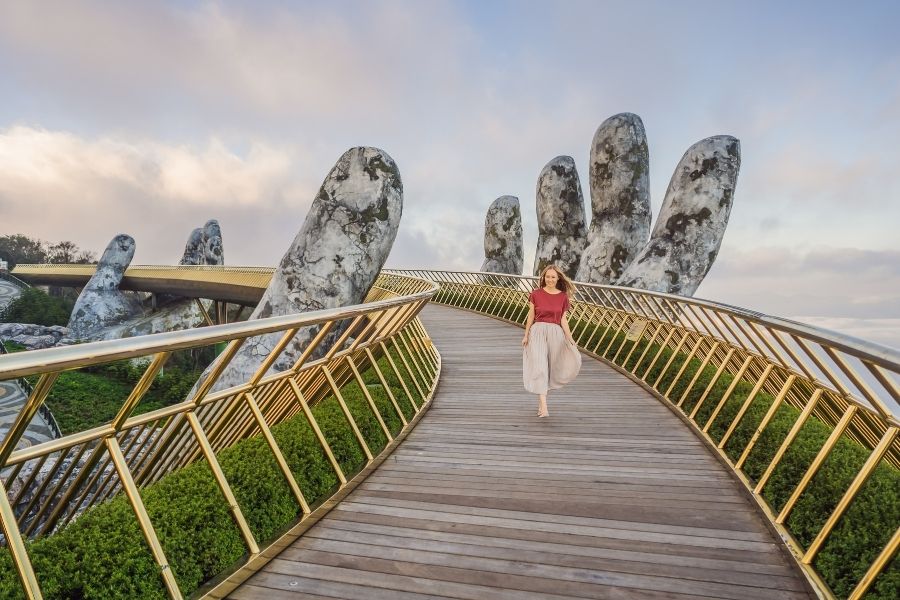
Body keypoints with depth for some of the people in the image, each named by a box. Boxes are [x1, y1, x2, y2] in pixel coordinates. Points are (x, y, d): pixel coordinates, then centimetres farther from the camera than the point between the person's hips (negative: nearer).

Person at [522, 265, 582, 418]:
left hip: (556, 333, 2)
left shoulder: (563, 297, 5)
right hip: (538, 331, -2)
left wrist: (569, 338, -5)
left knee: (551, 367, 5)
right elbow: (531, 316, 7)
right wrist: (526, 335, 6)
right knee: (539, 366, -12)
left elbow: (563, 320, 5)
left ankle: (540, 399, 27)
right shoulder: (536, 294, 2)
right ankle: (544, 407, -15)